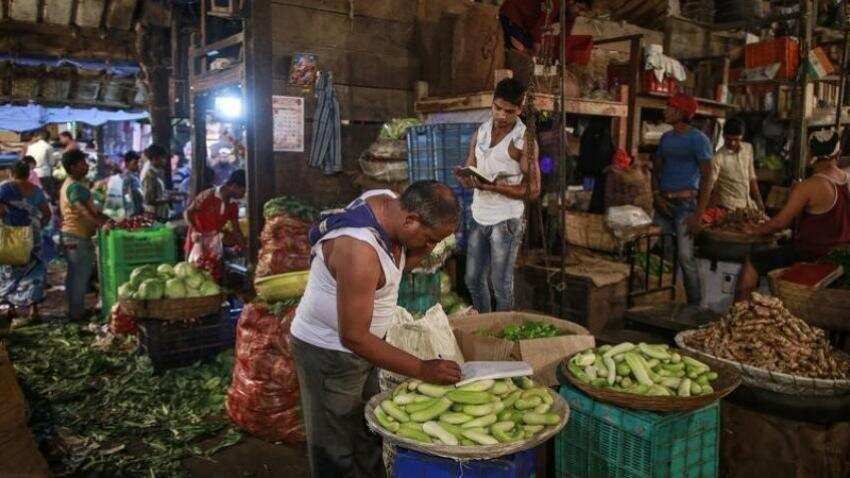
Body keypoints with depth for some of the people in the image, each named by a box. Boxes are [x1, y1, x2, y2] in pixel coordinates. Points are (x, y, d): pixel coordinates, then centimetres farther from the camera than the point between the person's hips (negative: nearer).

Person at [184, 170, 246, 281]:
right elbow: (188, 213, -14)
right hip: (198, 240, -6)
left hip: (215, 242, 6)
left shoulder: (233, 205, 2)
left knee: (214, 276, 10)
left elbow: (236, 230, 7)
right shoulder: (207, 196, -17)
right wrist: (194, 232, -27)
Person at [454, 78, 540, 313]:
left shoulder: (524, 141, -10)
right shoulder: (480, 133, 6)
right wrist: (465, 177, -13)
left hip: (506, 221, -6)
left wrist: (495, 187, -23)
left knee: (501, 284, 4)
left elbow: (532, 190, -12)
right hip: (479, 217, 6)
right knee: (473, 279, 14)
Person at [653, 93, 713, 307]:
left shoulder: (698, 139, -4)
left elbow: (706, 176, -7)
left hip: (685, 202, -6)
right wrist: (656, 196, 0)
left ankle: (695, 305, 0)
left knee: (685, 256, -10)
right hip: (664, 202, 6)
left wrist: (698, 212, -14)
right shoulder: (665, 137, 15)